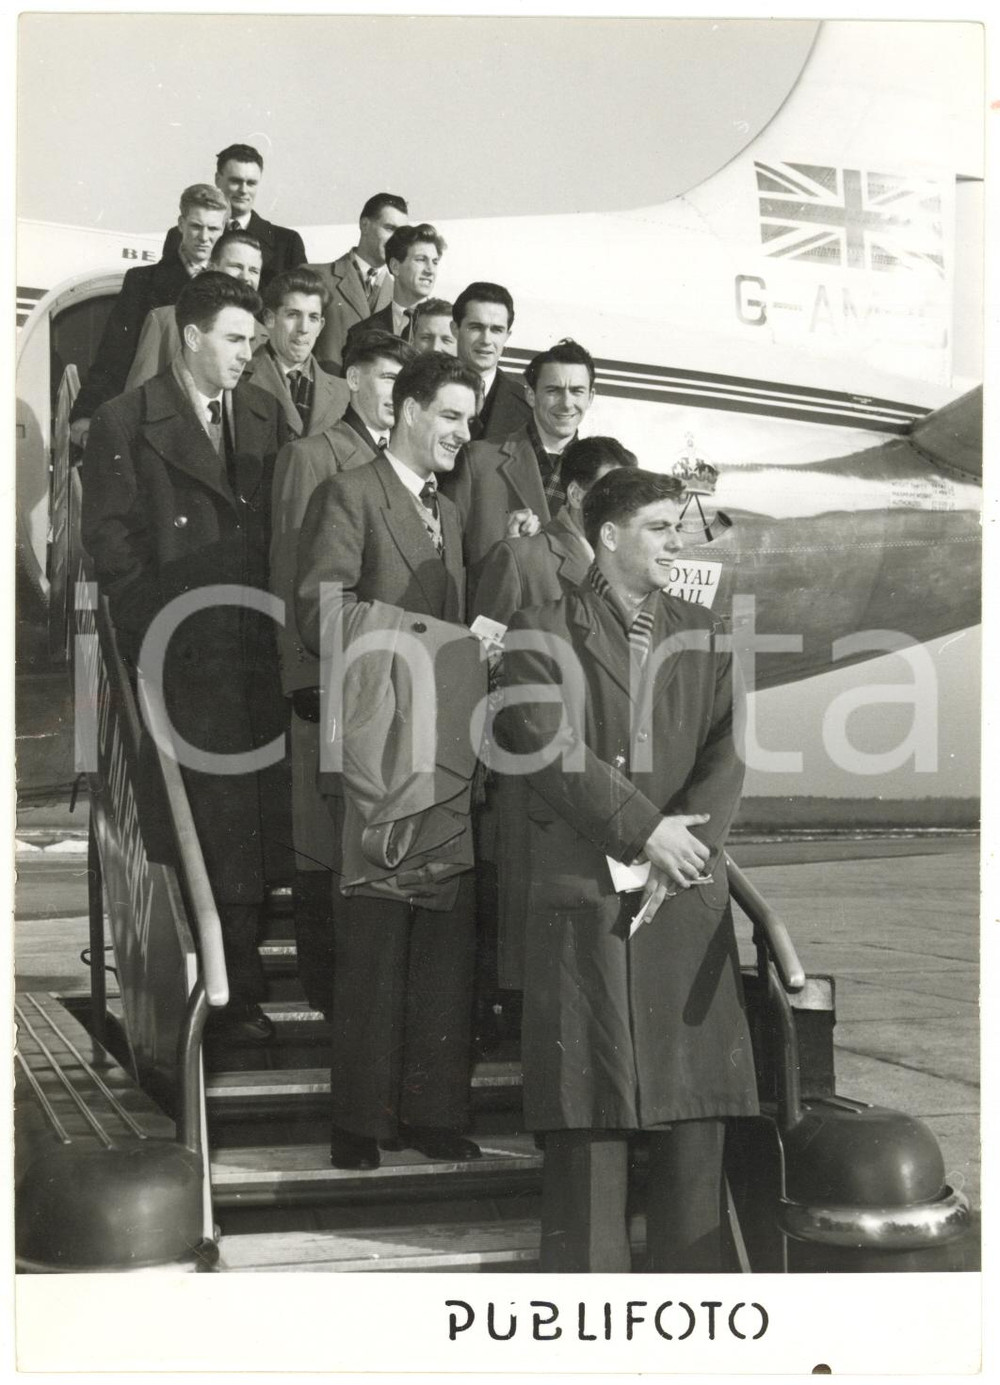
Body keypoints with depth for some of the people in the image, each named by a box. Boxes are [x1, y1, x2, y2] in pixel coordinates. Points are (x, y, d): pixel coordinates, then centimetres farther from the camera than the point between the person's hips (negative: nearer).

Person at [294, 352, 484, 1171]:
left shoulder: (447, 512, 22)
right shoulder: (348, 496, -3)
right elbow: (323, 614, -17)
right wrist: (442, 635, -19)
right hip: (377, 748, -7)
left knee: (448, 940, 6)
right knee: (373, 944, -3)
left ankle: (434, 1111, 14)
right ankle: (362, 1123, 7)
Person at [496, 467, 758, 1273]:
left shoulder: (702, 636, 17)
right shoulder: (545, 633, 4)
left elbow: (726, 756, 6)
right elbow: (548, 748, -8)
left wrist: (685, 847, -10)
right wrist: (643, 829, -13)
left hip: (687, 896, 4)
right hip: (585, 895, -3)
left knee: (697, 1100, 1)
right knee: (589, 1109, -2)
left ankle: (691, 1276, 10)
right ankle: (586, 1279, 5)